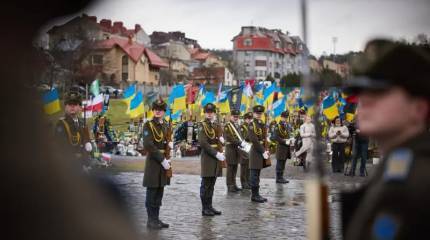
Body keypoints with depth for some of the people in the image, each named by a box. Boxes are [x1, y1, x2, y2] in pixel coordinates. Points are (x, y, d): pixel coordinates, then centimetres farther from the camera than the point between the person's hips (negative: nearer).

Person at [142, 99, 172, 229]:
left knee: (159, 193, 10)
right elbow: (148, 145, -16)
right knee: (152, 193, -1)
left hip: (163, 161, 6)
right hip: (153, 161, -6)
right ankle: (151, 220, 5)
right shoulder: (148, 125, -7)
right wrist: (162, 160, -17)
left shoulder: (166, 125, 12)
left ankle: (156, 219, 17)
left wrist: (167, 159, 2)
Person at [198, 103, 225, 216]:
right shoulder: (203, 125, -7)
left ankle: (209, 206, 17)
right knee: (206, 184, -1)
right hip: (207, 157, -7)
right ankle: (205, 208, 4)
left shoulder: (216, 125, 14)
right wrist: (216, 154, -19)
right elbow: (203, 143, -16)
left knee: (211, 184, 11)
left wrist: (221, 153, -1)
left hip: (216, 158, 7)